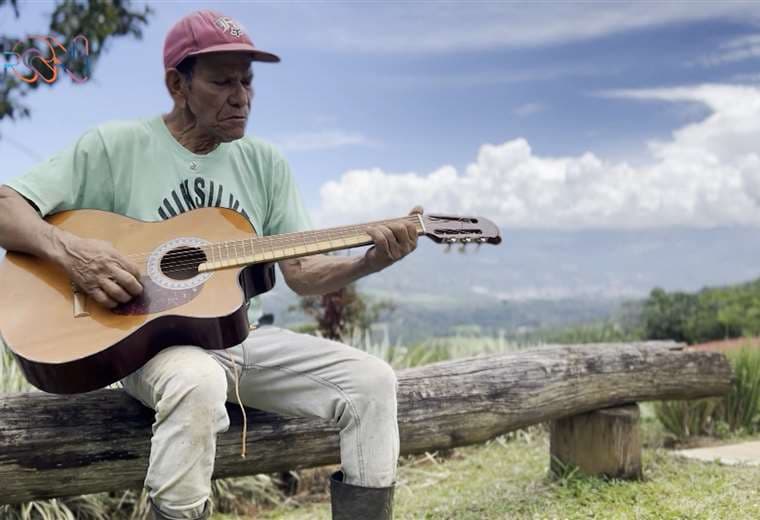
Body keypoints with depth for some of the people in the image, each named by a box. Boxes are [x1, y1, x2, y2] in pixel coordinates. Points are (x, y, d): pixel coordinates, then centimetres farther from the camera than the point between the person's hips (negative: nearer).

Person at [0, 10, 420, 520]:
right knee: (199, 382, -39)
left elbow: (302, 272, 6)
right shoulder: (115, 147, -3)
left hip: (245, 338, 5)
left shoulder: (265, 163, 10)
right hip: (146, 339, -5)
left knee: (372, 380, -11)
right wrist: (69, 250, -26)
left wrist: (371, 261, -12)